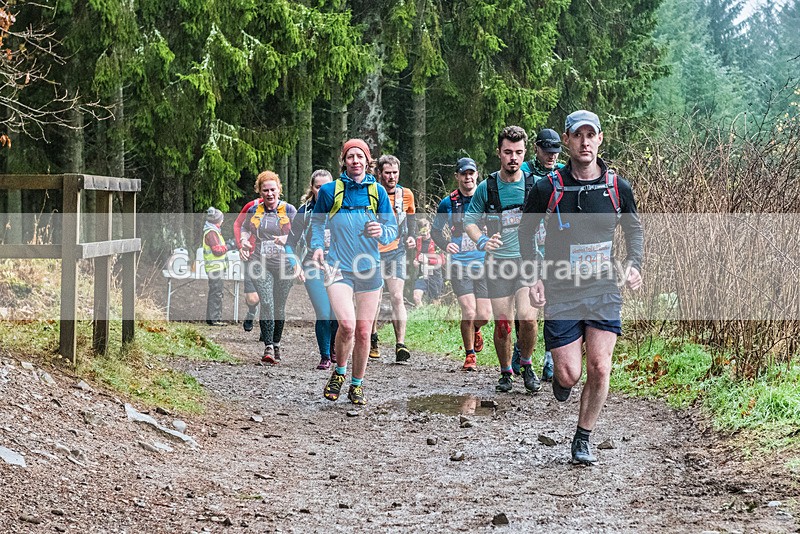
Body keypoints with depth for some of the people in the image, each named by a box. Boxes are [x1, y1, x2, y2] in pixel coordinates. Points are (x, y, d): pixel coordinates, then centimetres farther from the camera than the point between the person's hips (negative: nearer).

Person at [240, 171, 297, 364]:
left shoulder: (289, 210, 2)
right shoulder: (254, 211, 10)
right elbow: (245, 228, 23)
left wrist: (286, 238, -25)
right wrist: (244, 240, 1)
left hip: (284, 263, 0)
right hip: (262, 263, 1)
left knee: (279, 305, 7)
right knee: (266, 303, -15)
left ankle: (276, 344, 24)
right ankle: (268, 347, -19)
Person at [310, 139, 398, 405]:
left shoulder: (377, 191, 5)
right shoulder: (329, 191, 1)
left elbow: (392, 228, 7)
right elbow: (317, 223, 14)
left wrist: (381, 232, -15)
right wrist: (317, 246, -4)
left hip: (369, 268, 2)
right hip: (338, 267, -2)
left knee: (364, 332, 6)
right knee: (347, 325, -20)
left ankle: (357, 385, 25)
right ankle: (339, 373, 6)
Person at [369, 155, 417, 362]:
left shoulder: (406, 195, 1)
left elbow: (411, 217, 19)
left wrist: (411, 237, 5)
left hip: (396, 252, 0)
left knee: (397, 298, -12)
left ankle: (400, 345, -14)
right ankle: (372, 340, 30)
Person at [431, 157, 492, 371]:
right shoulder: (448, 203, 1)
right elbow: (435, 231, 12)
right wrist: (445, 245, -8)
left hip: (485, 263, 1)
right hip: (460, 264, -1)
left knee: (484, 315, -2)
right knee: (469, 312, -11)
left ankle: (475, 330, 36)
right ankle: (469, 355, 10)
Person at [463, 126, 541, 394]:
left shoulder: (535, 185, 0)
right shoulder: (486, 187, -1)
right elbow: (470, 219, 8)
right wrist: (482, 241, -11)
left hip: (528, 260, -1)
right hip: (498, 262, 1)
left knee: (527, 318, -17)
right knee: (502, 323, 1)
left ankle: (527, 365, 8)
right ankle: (506, 372, 24)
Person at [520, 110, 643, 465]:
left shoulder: (617, 187, -2)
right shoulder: (548, 188, -8)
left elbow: (634, 228, 16)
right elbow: (526, 231, 6)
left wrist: (634, 264, -1)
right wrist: (534, 278, -4)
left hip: (604, 290, 2)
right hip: (560, 292, -1)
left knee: (599, 369, -6)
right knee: (569, 375, -5)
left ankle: (582, 441, 13)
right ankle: (560, 377, 35)